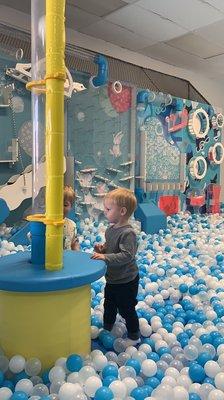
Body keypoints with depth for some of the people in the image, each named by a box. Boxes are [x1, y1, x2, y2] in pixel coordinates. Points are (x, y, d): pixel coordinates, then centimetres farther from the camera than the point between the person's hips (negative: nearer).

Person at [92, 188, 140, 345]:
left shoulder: (128, 233, -28)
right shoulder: (110, 229, 0)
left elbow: (126, 255, -35)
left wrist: (105, 257, -37)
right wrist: (102, 248, -6)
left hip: (126, 281, -9)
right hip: (112, 279, 9)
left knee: (126, 309, 9)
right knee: (109, 306, 26)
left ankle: (134, 336, 30)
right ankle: (107, 329, 48)